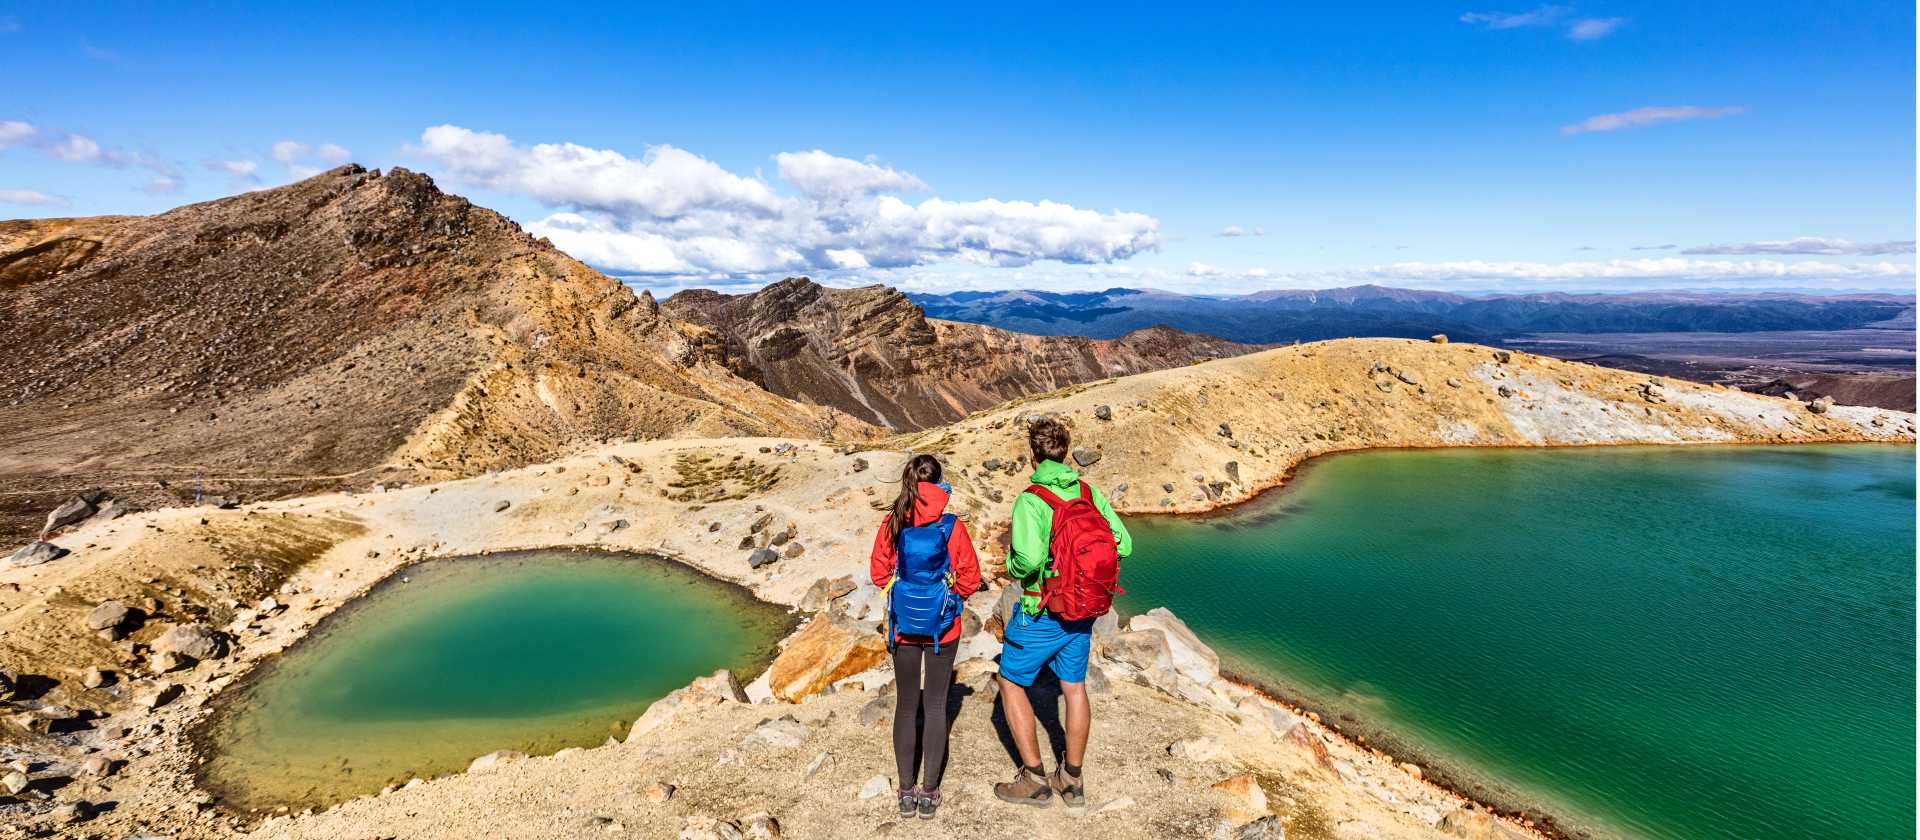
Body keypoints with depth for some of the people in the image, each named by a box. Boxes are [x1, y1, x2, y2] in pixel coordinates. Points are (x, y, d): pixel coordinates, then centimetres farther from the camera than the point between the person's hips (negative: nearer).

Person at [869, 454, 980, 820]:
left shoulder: (892, 525, -9)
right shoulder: (951, 526, -16)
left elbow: (879, 572, 0)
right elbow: (970, 577, -9)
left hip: (903, 625, 2)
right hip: (942, 626, -2)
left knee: (906, 705, 14)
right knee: (936, 706, 10)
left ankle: (906, 792, 22)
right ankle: (929, 793, 17)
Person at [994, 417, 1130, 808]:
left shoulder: (1030, 500, -21)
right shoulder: (1090, 492, -3)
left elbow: (1029, 558, -33)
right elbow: (1123, 545, -3)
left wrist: (1014, 567, -11)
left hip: (1041, 612, -6)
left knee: (1011, 684, 13)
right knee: (1074, 687, 19)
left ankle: (1034, 780, 17)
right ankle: (1071, 781, 31)